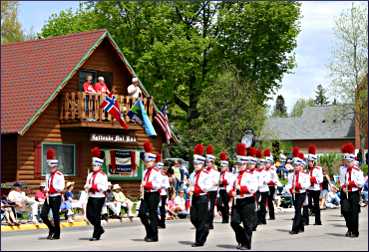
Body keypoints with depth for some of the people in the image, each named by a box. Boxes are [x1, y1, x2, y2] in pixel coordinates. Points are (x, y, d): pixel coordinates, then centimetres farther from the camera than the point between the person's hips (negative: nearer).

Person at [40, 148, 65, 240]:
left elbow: (61, 188, -16)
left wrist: (51, 188, -16)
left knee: (55, 216, -1)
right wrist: (46, 190, 2)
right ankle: (52, 229, 19)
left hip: (56, 197, -6)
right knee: (43, 215, -2)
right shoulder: (48, 175, 14)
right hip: (49, 198, 6)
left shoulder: (60, 175, -8)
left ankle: (57, 234, 10)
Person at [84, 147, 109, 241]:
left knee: (96, 216, -3)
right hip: (91, 198, 7)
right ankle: (100, 229, 25)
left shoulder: (103, 175, -8)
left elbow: (104, 188, -16)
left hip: (99, 198, -7)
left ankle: (96, 235, 4)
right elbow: (86, 185, 16)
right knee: (89, 215, 7)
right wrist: (87, 186, -7)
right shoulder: (90, 175, 15)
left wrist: (94, 186, -20)